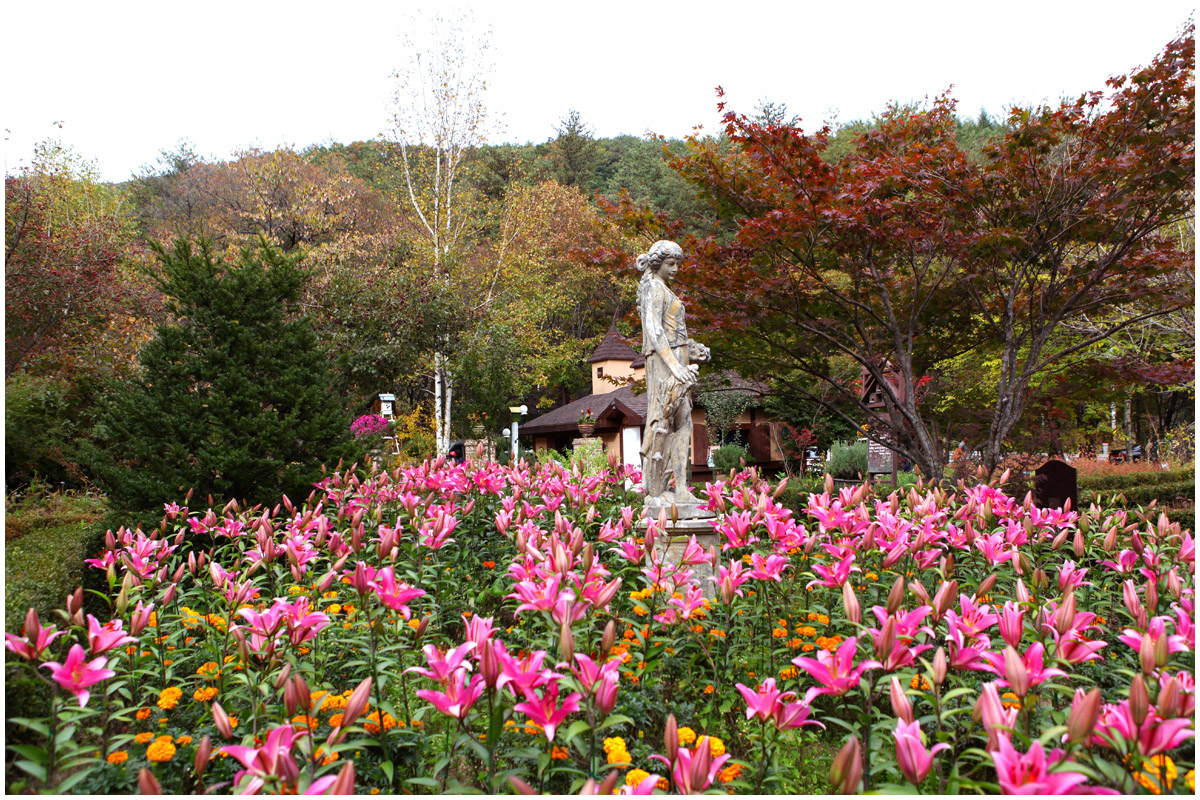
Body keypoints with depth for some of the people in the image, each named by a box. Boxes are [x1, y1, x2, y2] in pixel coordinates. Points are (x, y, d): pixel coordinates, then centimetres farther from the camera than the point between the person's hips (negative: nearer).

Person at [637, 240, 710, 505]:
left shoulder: (663, 290, 23)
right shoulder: (654, 288, -7)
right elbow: (653, 329, -18)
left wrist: (693, 350, 13)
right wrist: (674, 364, -25)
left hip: (675, 360, 10)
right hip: (664, 361, -10)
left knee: (681, 423, 5)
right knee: (664, 422, -11)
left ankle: (680, 489, 3)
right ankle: (656, 491, -10)